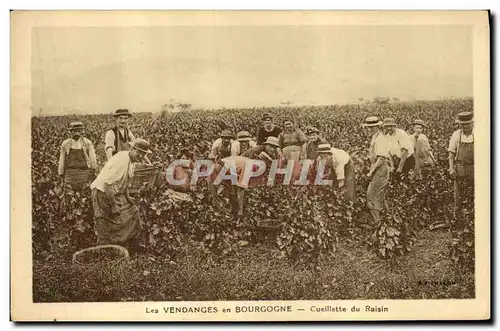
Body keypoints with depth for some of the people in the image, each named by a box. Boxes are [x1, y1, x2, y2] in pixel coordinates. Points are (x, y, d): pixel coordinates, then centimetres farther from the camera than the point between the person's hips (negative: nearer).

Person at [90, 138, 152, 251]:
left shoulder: (132, 161, 5)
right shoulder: (121, 160, -26)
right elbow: (107, 184, -29)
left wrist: (127, 196, 9)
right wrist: (113, 206, -25)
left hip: (116, 194, 10)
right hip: (103, 192, -10)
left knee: (133, 212, 13)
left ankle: (133, 246, 25)